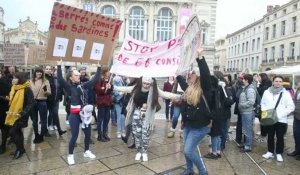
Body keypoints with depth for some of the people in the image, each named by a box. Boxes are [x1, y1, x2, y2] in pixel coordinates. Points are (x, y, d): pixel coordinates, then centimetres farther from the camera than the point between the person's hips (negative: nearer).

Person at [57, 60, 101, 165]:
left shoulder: (83, 85, 6)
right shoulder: (69, 87, -6)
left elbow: (95, 80, 10)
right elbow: (60, 79, -21)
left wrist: (99, 68, 11)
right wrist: (59, 66, -27)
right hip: (74, 114, -5)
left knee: (88, 133, 13)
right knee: (74, 135, -1)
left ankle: (86, 151, 34)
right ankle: (70, 155, 19)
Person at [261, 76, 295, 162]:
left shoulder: (286, 93, -4)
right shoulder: (267, 92, 3)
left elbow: (291, 107, -5)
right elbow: (263, 104, 11)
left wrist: (281, 114, -15)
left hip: (281, 119, -2)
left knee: (280, 137, 7)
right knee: (270, 136, 14)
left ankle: (279, 153, 24)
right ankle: (270, 152, 28)